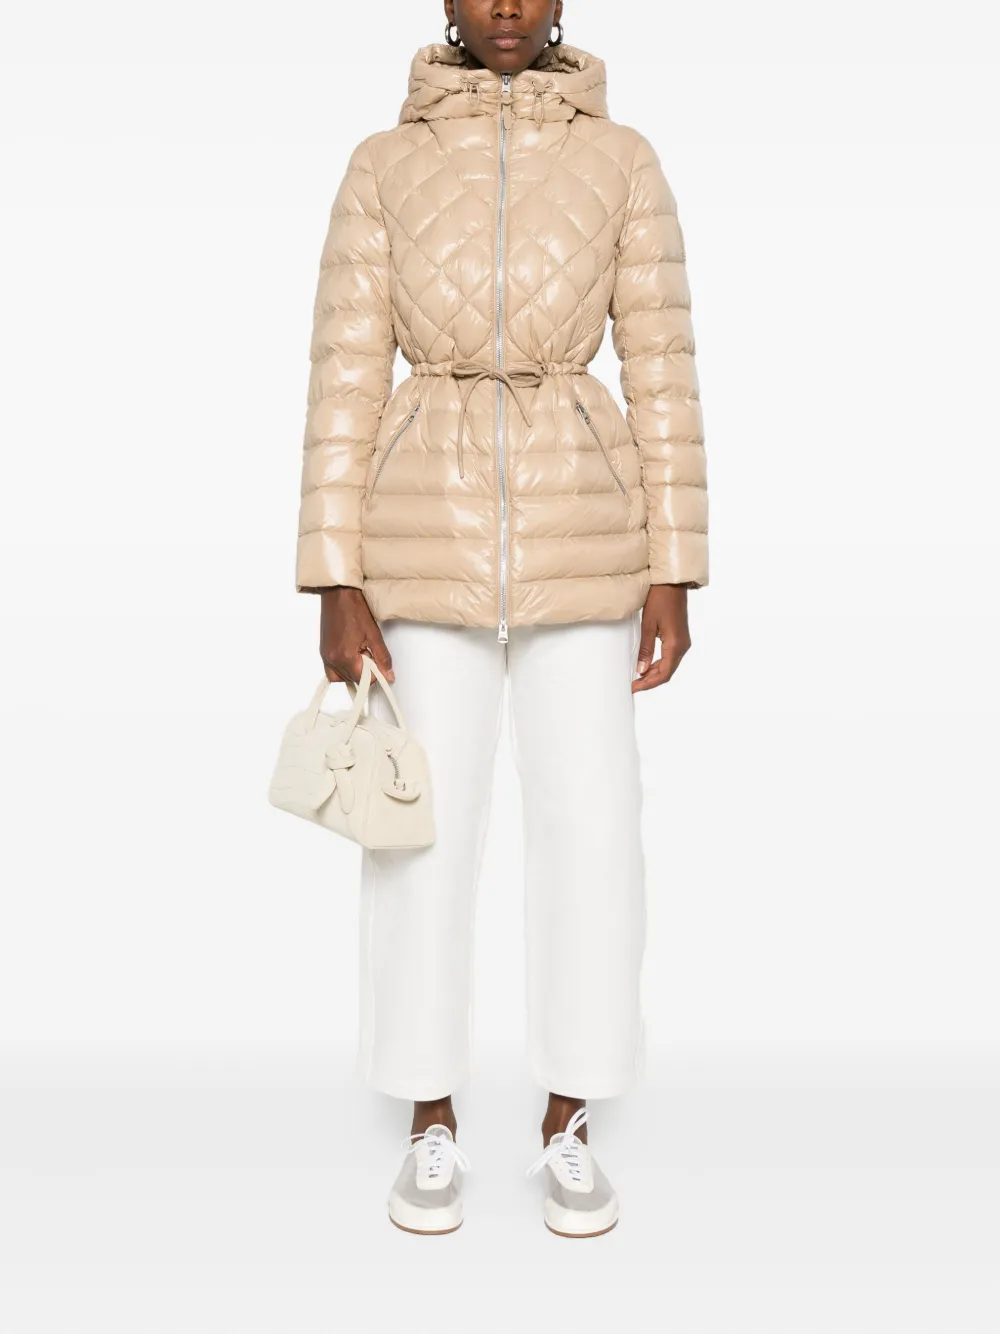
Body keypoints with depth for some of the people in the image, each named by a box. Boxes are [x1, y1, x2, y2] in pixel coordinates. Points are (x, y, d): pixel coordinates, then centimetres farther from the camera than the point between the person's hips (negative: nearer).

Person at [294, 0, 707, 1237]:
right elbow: (345, 383, 0)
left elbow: (662, 373, 4)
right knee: (424, 830, 2)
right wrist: (335, 588, -7)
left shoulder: (622, 160, 7)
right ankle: (432, 1128, 21)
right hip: (429, 537, 0)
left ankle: (567, 1130, 20)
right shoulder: (382, 167, 6)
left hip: (576, 537, 1)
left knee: (589, 829, 0)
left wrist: (671, 575, -2)